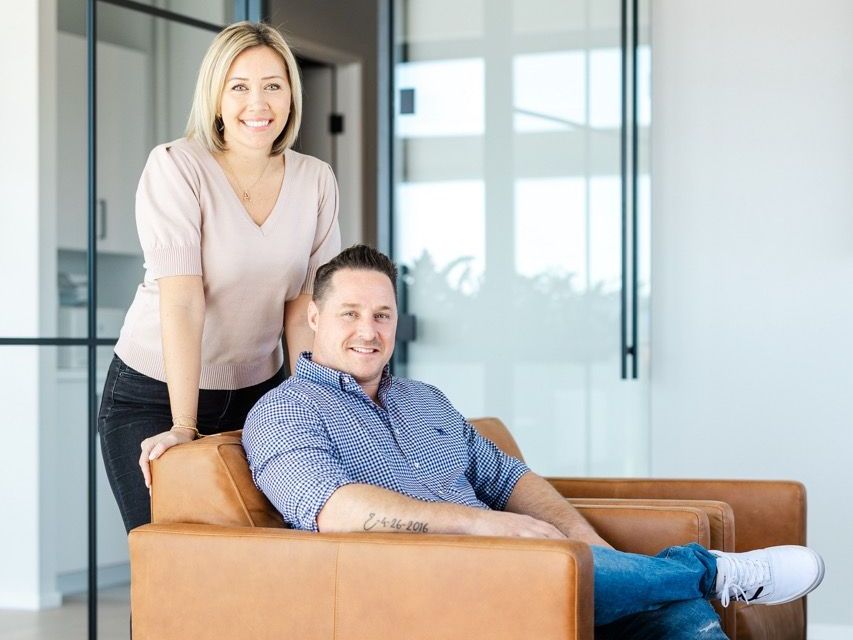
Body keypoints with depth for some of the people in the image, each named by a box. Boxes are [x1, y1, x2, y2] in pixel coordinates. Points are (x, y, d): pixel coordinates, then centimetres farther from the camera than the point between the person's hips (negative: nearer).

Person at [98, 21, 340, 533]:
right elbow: (182, 300, -23)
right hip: (154, 395, -4)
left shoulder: (316, 180, -2)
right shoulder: (176, 167, -16)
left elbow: (304, 306, 1)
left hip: (258, 391, 4)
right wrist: (183, 424, -27)